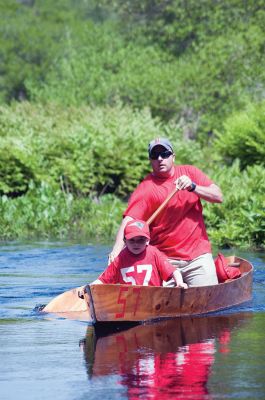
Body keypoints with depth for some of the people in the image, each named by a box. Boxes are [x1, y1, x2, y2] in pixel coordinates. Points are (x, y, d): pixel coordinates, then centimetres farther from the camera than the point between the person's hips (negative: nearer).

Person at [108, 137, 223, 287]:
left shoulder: (190, 172, 8)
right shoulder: (146, 188, -4)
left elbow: (218, 196, 2)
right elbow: (129, 220, -16)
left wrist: (193, 187, -14)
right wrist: (117, 249, -31)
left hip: (198, 256, 2)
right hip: (165, 260, -2)